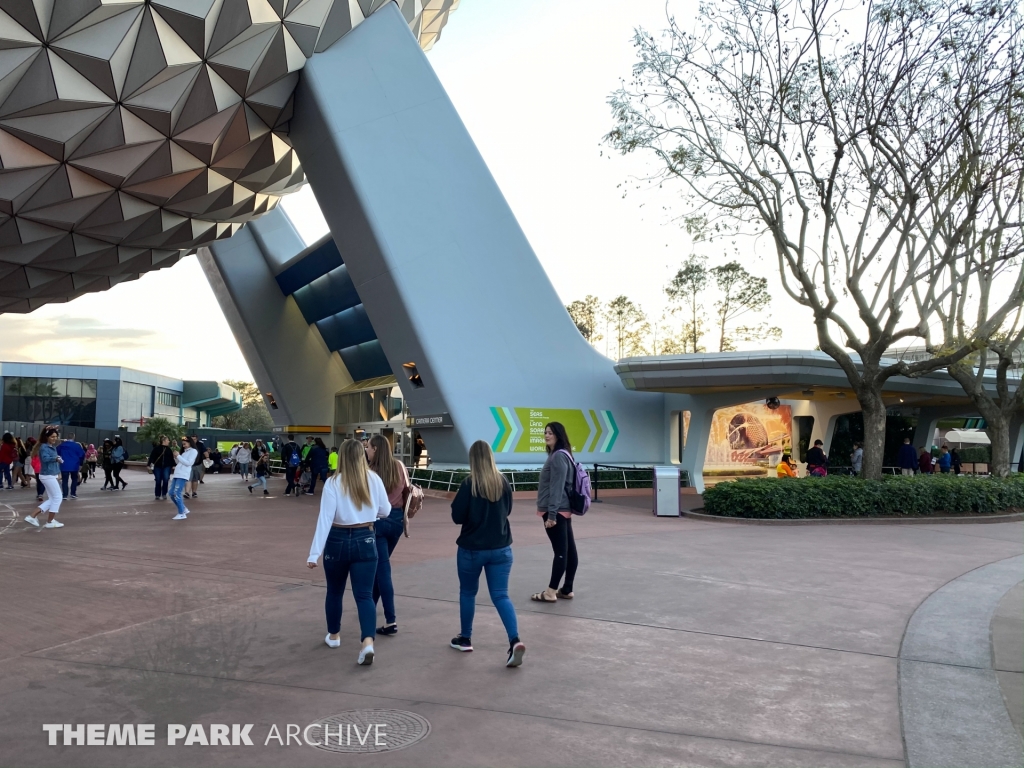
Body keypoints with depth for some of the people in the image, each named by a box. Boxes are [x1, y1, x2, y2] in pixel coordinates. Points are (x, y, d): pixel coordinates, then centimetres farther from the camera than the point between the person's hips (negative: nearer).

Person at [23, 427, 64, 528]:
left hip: (50, 475, 9)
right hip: (48, 476, -9)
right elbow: (45, 458, -31)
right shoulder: (44, 447, -14)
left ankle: (32, 516, 12)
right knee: (58, 497, -3)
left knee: (52, 499, 13)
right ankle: (50, 522, 5)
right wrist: (56, 458, -23)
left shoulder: (53, 447, 12)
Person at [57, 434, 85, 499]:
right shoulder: (77, 445, -6)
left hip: (64, 466, 1)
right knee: (74, 479, 15)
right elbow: (82, 455, -7)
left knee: (64, 480, 4)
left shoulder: (61, 445, 2)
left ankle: (65, 495, -2)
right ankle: (73, 493, 11)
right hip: (74, 466, -1)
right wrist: (80, 464, 7)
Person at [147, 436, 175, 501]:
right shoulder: (156, 448, -4)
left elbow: (171, 458, 10)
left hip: (167, 467, 2)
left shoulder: (169, 449, 7)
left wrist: (173, 465, 6)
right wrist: (149, 464, -12)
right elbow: (152, 457, -6)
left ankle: (164, 495, 4)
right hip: (158, 467, -2)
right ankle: (157, 495, 16)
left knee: (166, 480, -11)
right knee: (158, 481, 4)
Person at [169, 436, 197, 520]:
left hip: (183, 476, -9)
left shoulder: (193, 451, -1)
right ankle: (184, 509, 18)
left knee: (177, 494, -15)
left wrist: (178, 456, -10)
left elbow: (188, 463, -12)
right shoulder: (184, 451, 24)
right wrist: (176, 457, 6)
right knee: (172, 494, 6)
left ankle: (182, 514, -10)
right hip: (176, 475, 9)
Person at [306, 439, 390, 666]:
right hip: (365, 540, 1)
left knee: (335, 591, 20)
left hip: (337, 540, -1)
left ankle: (333, 635, 37)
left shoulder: (333, 482, -11)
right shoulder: (374, 479, -4)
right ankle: (368, 642, -16)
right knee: (364, 594, 1)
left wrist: (314, 553, -16)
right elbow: (385, 511, 7)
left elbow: (325, 519, -16)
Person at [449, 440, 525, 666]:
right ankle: (515, 641, -13)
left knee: (467, 592, 18)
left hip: (472, 548, -3)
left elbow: (457, 516, -10)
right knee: (501, 595, 5)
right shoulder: (502, 482, -1)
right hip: (501, 548, 3)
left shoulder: (469, 483, -15)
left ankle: (465, 639, 30)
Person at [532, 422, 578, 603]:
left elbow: (557, 487, -20)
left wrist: (551, 513, -22)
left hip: (556, 511, -10)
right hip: (563, 510, 10)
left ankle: (551, 592, 0)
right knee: (569, 549, 10)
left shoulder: (558, 456, -15)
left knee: (560, 551, -5)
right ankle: (567, 590, 17)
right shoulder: (558, 455, 17)